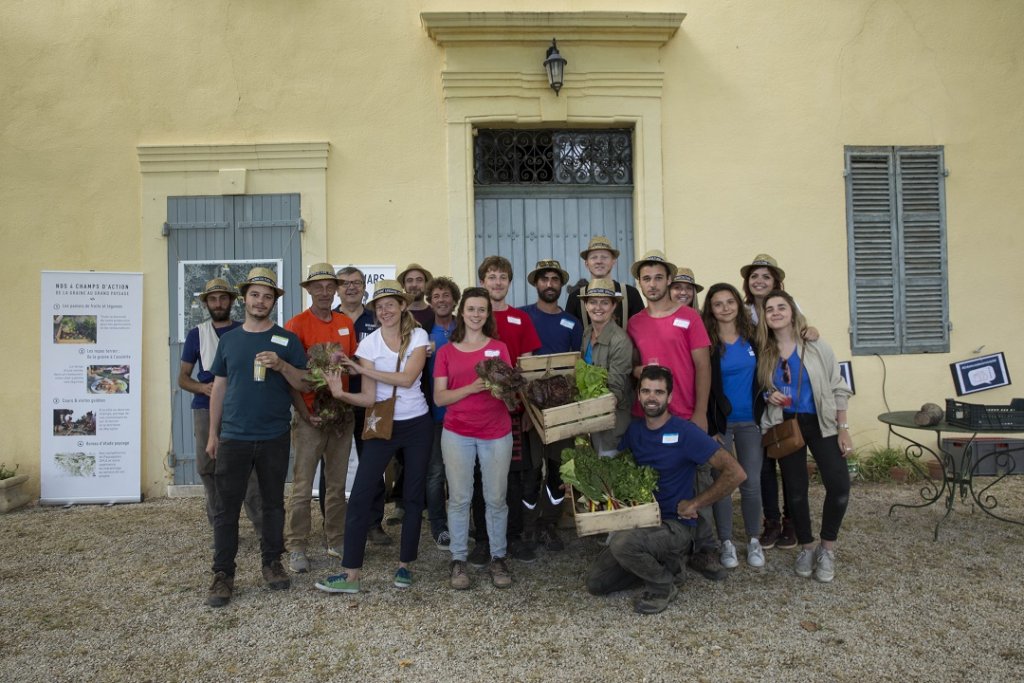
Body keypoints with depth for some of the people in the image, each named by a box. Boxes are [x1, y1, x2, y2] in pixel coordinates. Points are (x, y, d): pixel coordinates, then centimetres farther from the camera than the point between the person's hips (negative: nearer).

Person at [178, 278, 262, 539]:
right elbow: (182, 377, 11)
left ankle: (263, 527, -2)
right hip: (206, 409, 2)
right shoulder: (196, 334, 10)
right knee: (208, 469, 5)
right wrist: (203, 388, -9)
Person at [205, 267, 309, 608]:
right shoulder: (229, 340, 9)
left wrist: (282, 366, -19)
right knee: (227, 507, 2)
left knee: (273, 503, 11)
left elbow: (304, 384, 0)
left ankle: (272, 563, 25)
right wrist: (213, 434, 8)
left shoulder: (287, 340, 3)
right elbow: (218, 388, 11)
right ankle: (223, 574, 11)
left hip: (274, 438, -1)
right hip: (233, 436, 1)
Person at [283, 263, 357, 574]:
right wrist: (306, 415, -13)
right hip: (310, 415, -4)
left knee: (337, 484, 12)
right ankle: (296, 548, 10)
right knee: (302, 486, 0)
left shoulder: (346, 324, 9)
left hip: (342, 415, 4)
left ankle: (336, 540, 23)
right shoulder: (296, 325, -6)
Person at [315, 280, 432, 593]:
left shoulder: (418, 336, -3)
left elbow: (407, 378, -17)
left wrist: (364, 369, -17)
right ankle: (351, 572, 1)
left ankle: (405, 564, 22)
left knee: (414, 495, 8)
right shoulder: (368, 344, -3)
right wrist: (341, 393, -27)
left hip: (417, 424, 0)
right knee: (360, 494, -7)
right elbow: (369, 398, -8)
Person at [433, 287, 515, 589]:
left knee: (496, 498, 4)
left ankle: (498, 558, 17)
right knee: (459, 498, 3)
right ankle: (458, 559, 15)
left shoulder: (499, 348, 7)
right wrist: (472, 387, -14)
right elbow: (439, 397, 0)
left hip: (496, 433, 0)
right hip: (457, 433, 0)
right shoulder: (446, 352, 7)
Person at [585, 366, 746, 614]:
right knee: (595, 582, -1)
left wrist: (693, 504, -15)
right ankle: (661, 562, 16)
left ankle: (664, 587, -4)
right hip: (641, 521, 6)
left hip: (675, 525, -6)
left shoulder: (685, 433, -15)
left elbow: (735, 473, -18)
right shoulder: (634, 430, 4)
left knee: (622, 544, -34)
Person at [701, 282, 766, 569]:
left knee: (752, 483, 4)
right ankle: (726, 542, 17)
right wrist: (709, 427, -11)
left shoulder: (752, 336, 4)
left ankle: (753, 540, 22)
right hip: (719, 422, -3)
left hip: (750, 421, 3)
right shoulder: (706, 341, -7)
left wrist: (765, 405, 6)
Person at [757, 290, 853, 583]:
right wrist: (769, 396, -10)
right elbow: (761, 390, 14)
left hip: (821, 423, -1)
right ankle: (806, 547, 27)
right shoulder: (764, 353, 1)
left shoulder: (816, 347, -4)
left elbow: (837, 389, -1)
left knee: (839, 485, -14)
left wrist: (844, 430, -5)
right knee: (795, 490, 6)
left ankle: (827, 548, 8)